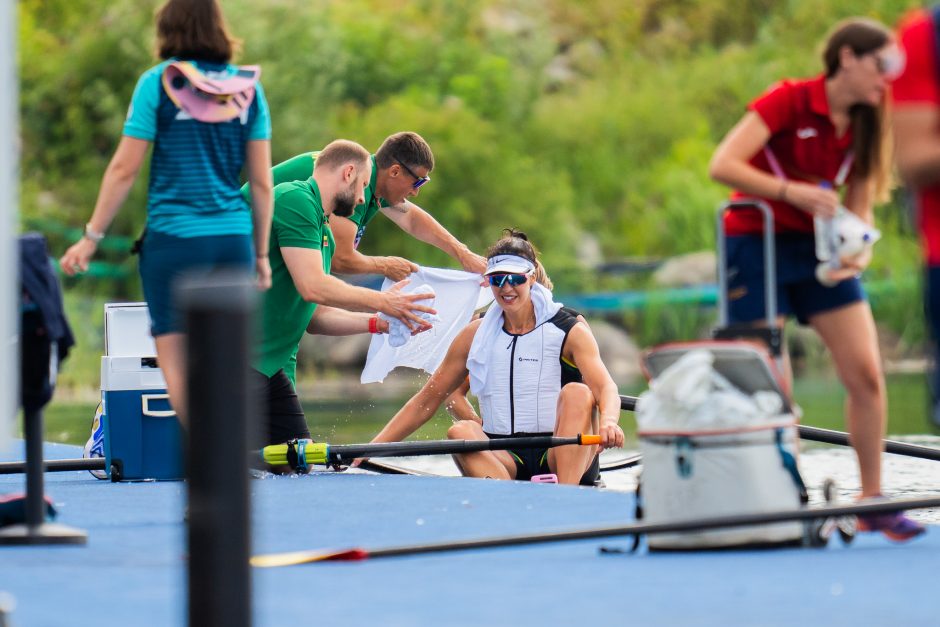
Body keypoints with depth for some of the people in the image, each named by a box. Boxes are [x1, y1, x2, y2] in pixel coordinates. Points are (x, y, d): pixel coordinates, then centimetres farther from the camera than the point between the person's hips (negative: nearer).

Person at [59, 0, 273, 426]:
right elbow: (261, 181, 7)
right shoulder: (247, 87, 6)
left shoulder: (159, 82, -3)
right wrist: (261, 253, 15)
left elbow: (124, 169, -4)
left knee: (176, 360, -1)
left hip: (174, 241, -4)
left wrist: (91, 237, 4)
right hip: (234, 241, 4)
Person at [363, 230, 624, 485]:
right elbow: (426, 400, 14)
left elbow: (605, 388, -14)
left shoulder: (570, 331, 1)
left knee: (576, 393, -28)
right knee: (460, 432, -26)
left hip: (567, 463, -2)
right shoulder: (476, 336, 12)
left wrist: (608, 422, -38)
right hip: (504, 461, 2)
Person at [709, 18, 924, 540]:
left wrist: (859, 249, -13)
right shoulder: (789, 101, -14)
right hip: (757, 242, -6)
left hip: (820, 251, 6)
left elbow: (858, 204, 8)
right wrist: (794, 192, -27)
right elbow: (723, 165, -21)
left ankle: (873, 501, 7)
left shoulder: (863, 125, 4)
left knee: (867, 374, -3)